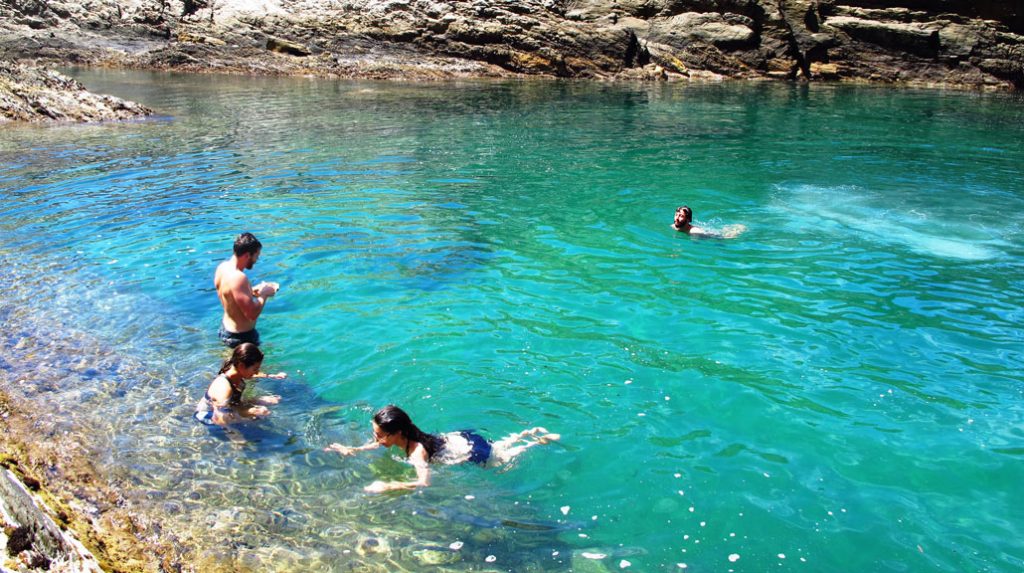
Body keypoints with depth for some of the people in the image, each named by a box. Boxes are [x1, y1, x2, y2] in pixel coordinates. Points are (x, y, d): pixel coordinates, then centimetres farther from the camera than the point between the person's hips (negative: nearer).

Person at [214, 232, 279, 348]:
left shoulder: (222, 267, -2)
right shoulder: (238, 277, -32)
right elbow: (252, 313, -33)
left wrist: (252, 290, 4)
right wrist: (263, 294, -16)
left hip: (226, 328, 10)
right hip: (240, 336, -10)